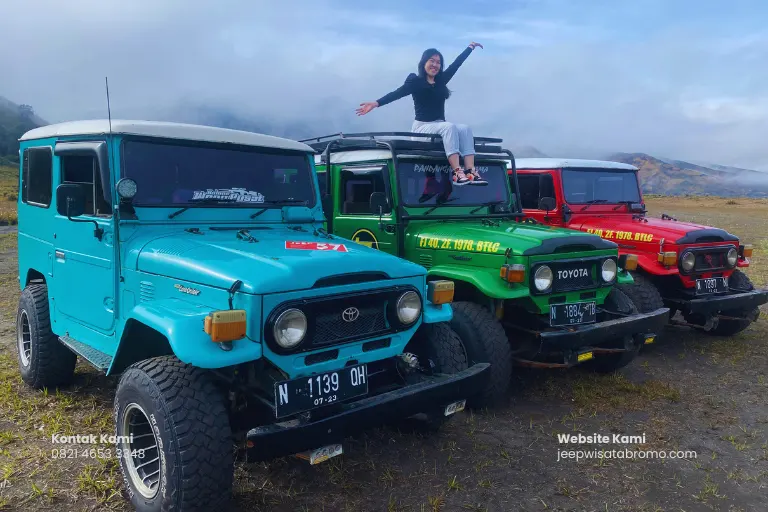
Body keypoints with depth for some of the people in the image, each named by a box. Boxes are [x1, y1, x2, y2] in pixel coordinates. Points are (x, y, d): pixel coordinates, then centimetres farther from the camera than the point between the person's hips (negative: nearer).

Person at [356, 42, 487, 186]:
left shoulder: (441, 80, 14)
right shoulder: (415, 82, -1)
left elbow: (456, 63, 24)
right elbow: (397, 93, -14)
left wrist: (470, 48, 35)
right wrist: (376, 103, -28)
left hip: (440, 126, 6)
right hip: (422, 126, -6)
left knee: (465, 129, -20)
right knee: (450, 127, -32)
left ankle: (470, 171, -35)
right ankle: (457, 172, -43)